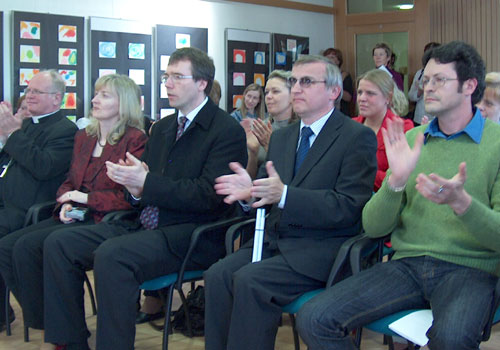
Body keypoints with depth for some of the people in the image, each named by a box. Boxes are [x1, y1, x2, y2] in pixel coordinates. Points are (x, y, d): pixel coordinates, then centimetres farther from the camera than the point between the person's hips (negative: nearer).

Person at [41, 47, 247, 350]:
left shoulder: (228, 131, -7)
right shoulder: (162, 127, 18)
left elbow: (208, 196, -17)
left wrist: (146, 183, -21)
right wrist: (134, 187, -6)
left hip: (193, 234, -8)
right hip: (145, 223, 8)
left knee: (110, 255, -33)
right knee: (58, 243, -5)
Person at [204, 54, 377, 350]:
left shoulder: (358, 137, -5)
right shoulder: (282, 137, 18)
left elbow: (348, 208, -14)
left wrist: (284, 195, -25)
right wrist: (249, 190, -6)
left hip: (320, 248, -6)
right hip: (275, 240, 7)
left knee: (249, 280, -27)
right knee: (218, 275, -18)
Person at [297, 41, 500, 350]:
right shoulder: (411, 139, 13)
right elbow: (373, 226, 6)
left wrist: (460, 202, -25)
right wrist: (397, 179, -12)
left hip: (469, 267, -4)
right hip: (408, 263, 4)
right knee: (314, 319, -16)